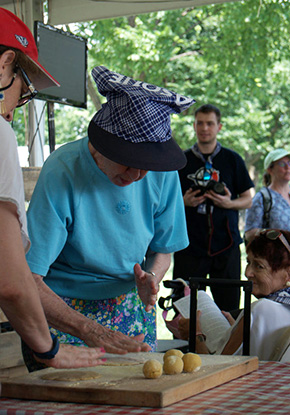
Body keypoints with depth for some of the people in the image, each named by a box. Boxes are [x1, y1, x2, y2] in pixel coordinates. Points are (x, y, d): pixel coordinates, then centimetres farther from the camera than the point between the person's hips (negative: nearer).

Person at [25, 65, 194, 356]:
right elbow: (27, 279, -27)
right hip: (63, 313, -4)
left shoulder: (162, 173, -8)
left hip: (131, 309, 4)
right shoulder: (62, 172, -23)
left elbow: (162, 250, 6)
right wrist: (89, 330, -39)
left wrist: (151, 277, -17)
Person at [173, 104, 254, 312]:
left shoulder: (233, 160, 7)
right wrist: (184, 201, -8)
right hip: (190, 244, 0)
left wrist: (229, 203, -10)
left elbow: (247, 199, 10)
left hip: (226, 243, 0)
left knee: (229, 307, 1)